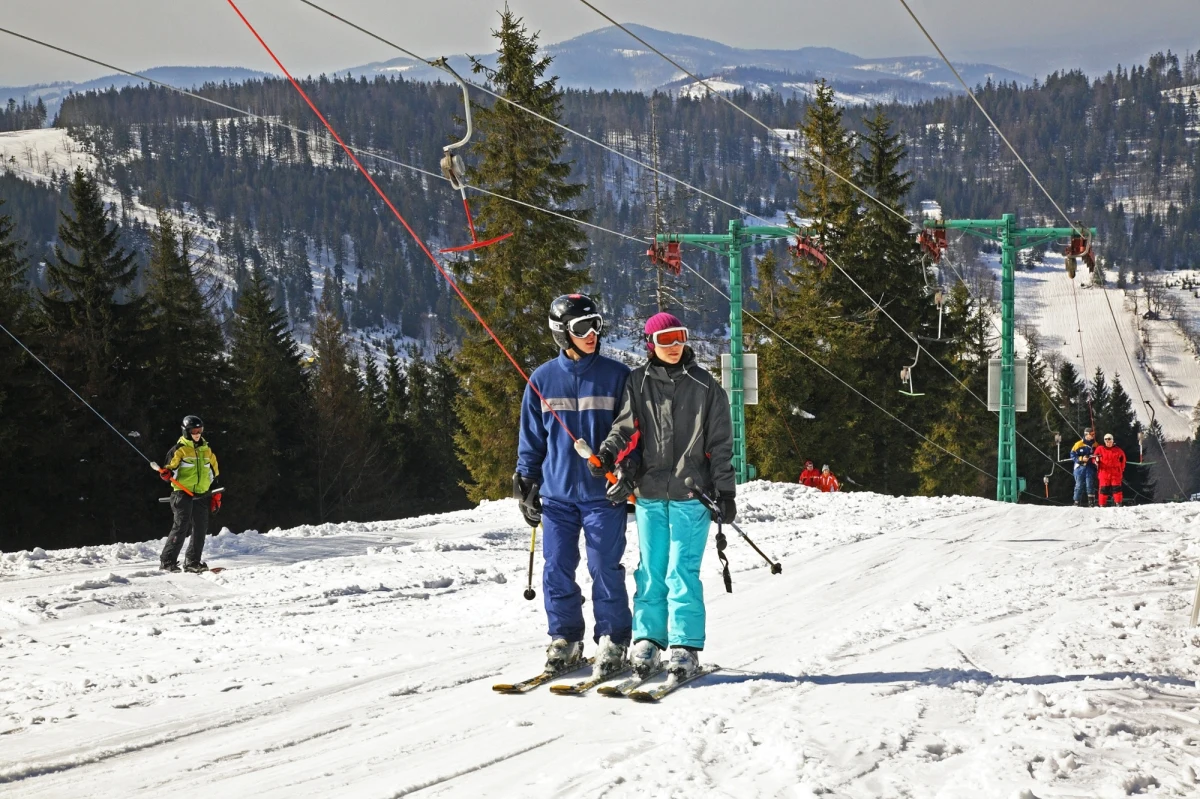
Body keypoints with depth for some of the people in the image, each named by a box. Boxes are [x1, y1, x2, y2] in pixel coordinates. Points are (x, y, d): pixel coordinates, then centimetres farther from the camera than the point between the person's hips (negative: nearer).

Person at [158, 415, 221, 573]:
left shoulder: (206, 450, 15)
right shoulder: (179, 449, -3)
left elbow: (214, 473, 22)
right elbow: (171, 468, -8)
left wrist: (215, 495, 18)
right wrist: (167, 473, -32)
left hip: (202, 495, 6)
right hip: (183, 493, -6)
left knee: (200, 529, 4)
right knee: (181, 527, -13)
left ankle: (193, 562, 14)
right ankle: (167, 561, -10)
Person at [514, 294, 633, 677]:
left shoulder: (617, 376, 0)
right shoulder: (542, 379, 5)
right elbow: (531, 440, 12)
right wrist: (526, 485, 8)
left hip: (604, 492, -2)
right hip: (557, 492, 2)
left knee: (605, 569, -2)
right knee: (557, 570, 3)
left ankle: (612, 642, 8)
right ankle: (564, 639, 15)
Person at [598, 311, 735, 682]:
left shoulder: (705, 387, 4)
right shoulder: (637, 382, 8)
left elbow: (720, 444, 5)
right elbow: (626, 425, 0)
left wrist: (725, 492, 1)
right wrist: (609, 450, -21)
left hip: (691, 493, -2)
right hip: (649, 491, 2)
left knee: (682, 571, -6)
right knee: (651, 571, 6)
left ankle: (685, 648, -3)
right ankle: (647, 642, 13)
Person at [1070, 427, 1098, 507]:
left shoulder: (1095, 445, 10)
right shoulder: (1078, 444, 1)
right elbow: (1073, 455, 0)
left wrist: (1096, 460, -5)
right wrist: (1081, 459, -14)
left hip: (1090, 468, 1)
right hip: (1080, 467, -1)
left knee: (1090, 485, -6)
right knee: (1079, 485, 2)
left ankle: (1091, 502, -4)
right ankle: (1077, 502, 8)